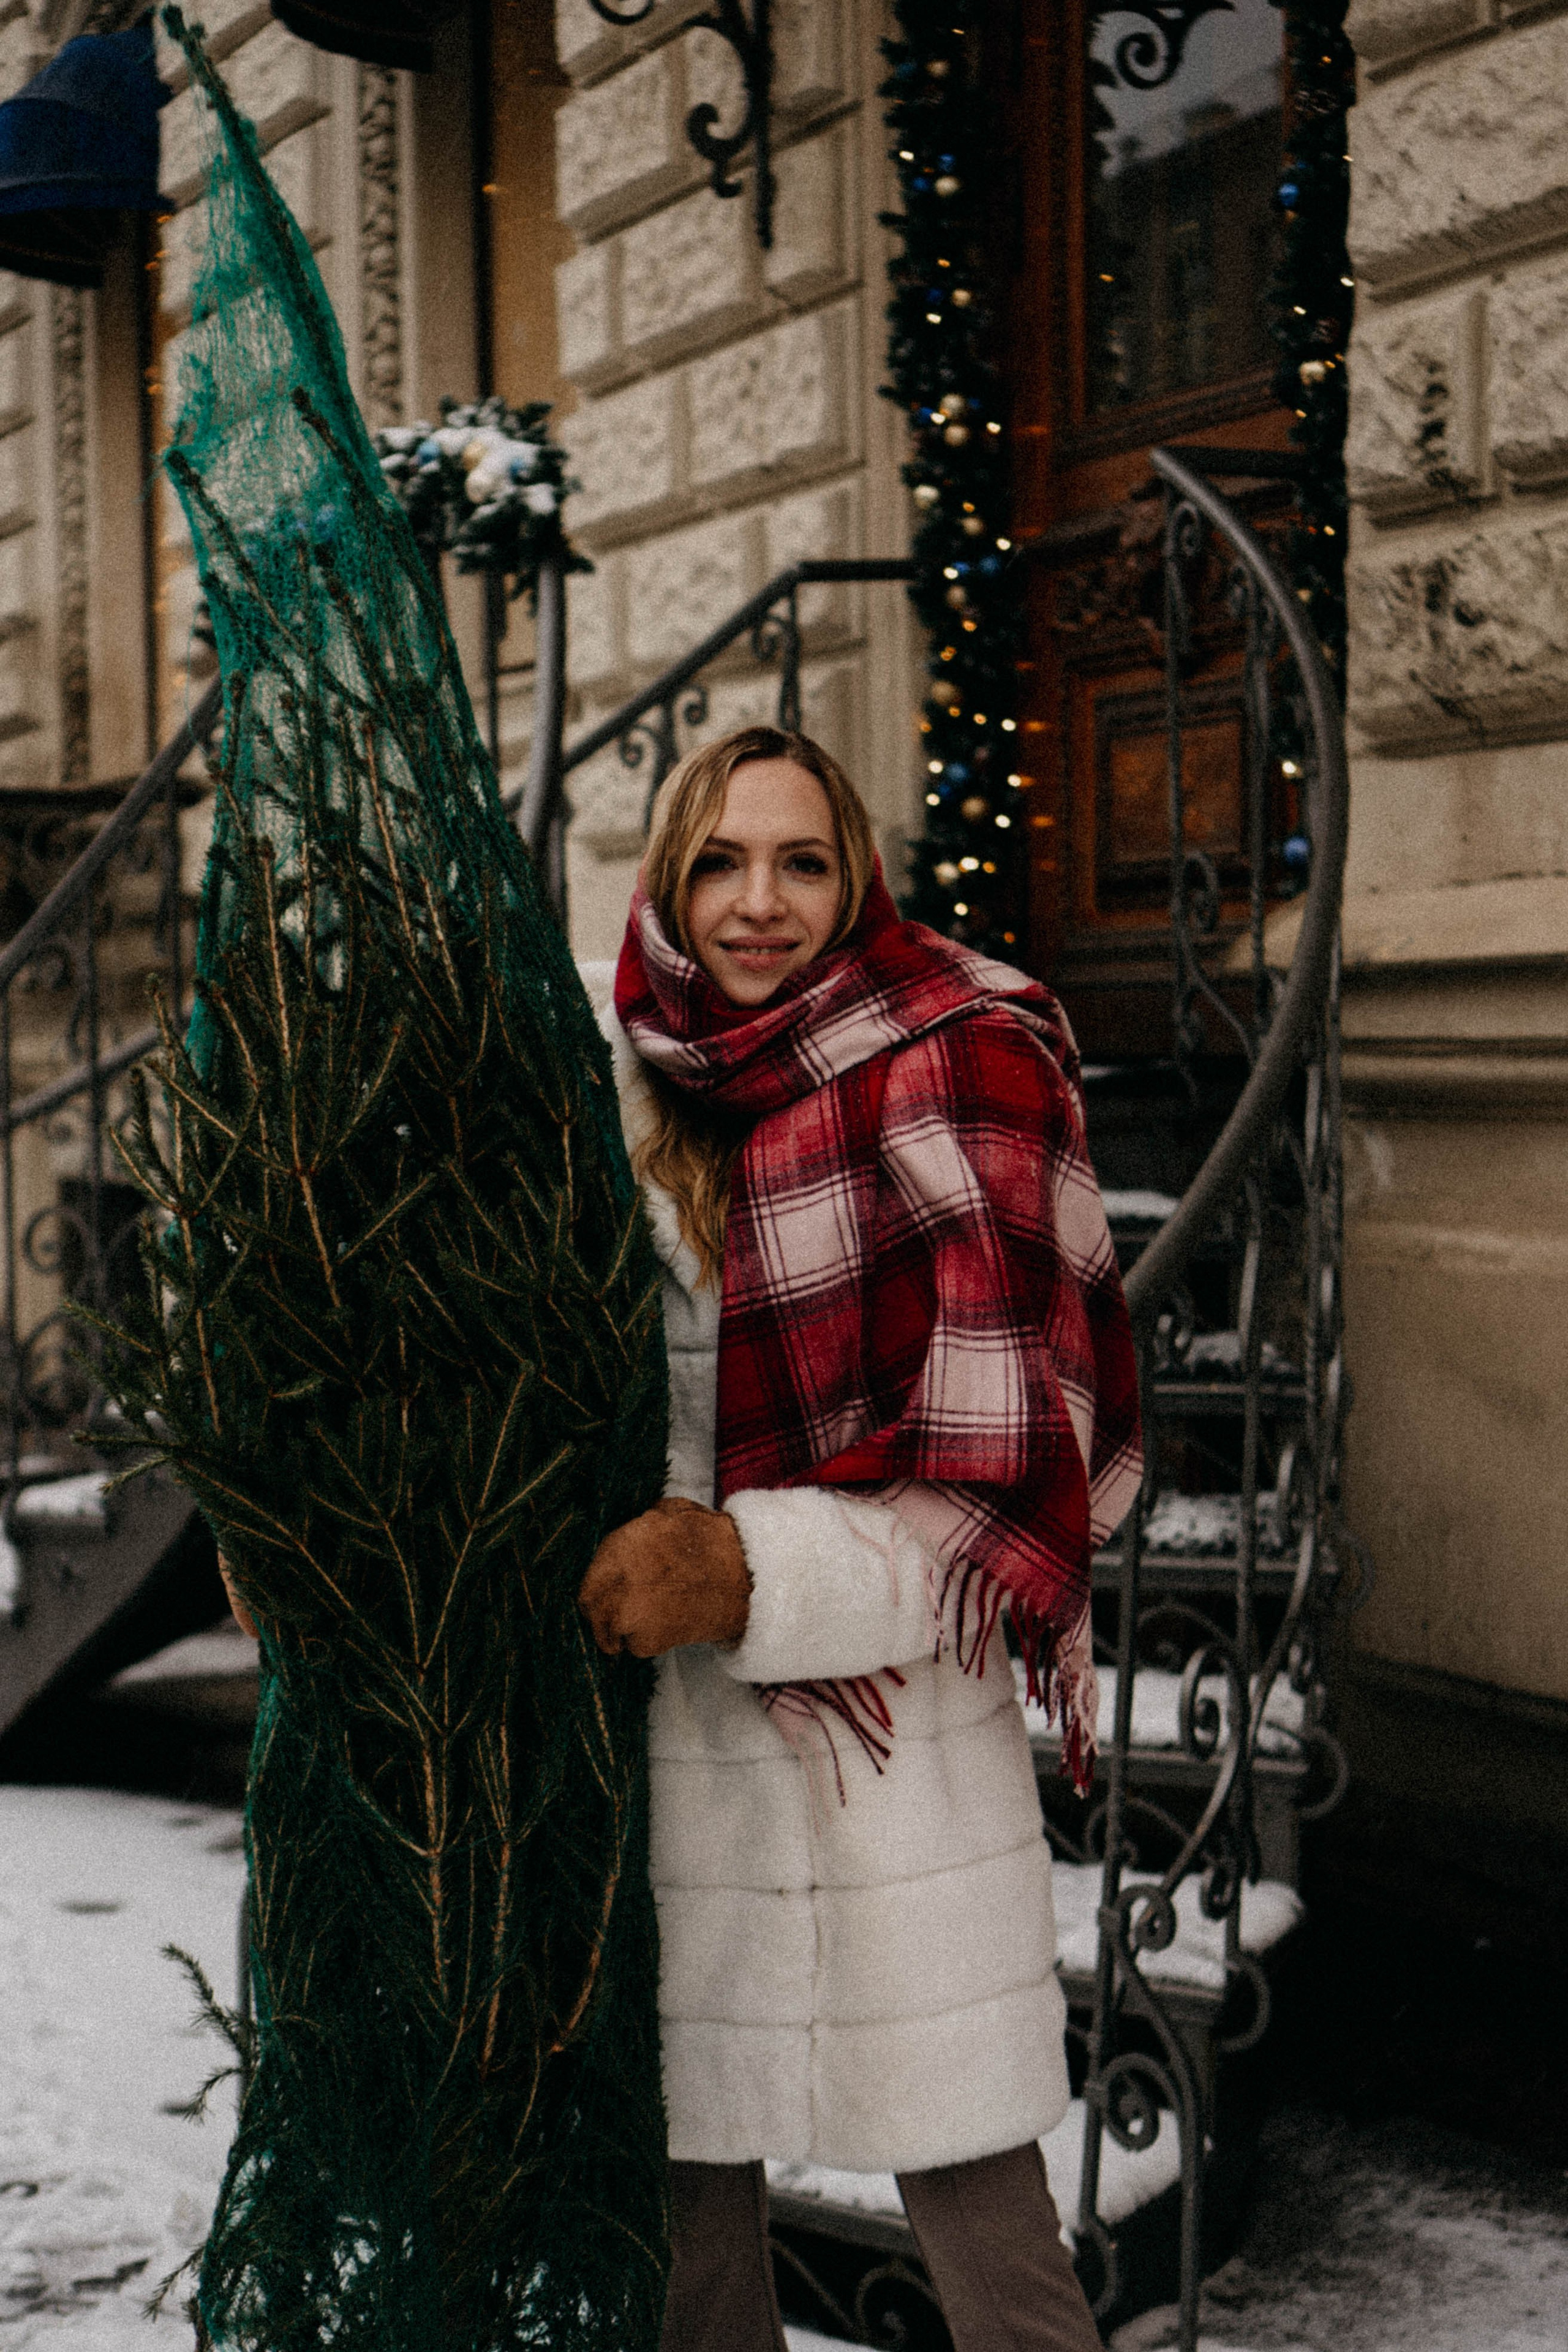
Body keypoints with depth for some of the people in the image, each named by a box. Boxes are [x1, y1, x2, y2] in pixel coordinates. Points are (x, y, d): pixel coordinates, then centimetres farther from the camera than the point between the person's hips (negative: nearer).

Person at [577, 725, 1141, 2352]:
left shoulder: (956, 1073, -7)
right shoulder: (623, 1088, 7)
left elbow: (1017, 1456, -11)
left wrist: (757, 1571, -20)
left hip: (888, 1724, -4)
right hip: (660, 1726, 5)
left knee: (975, 2211, 3)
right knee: (683, 2174, 15)